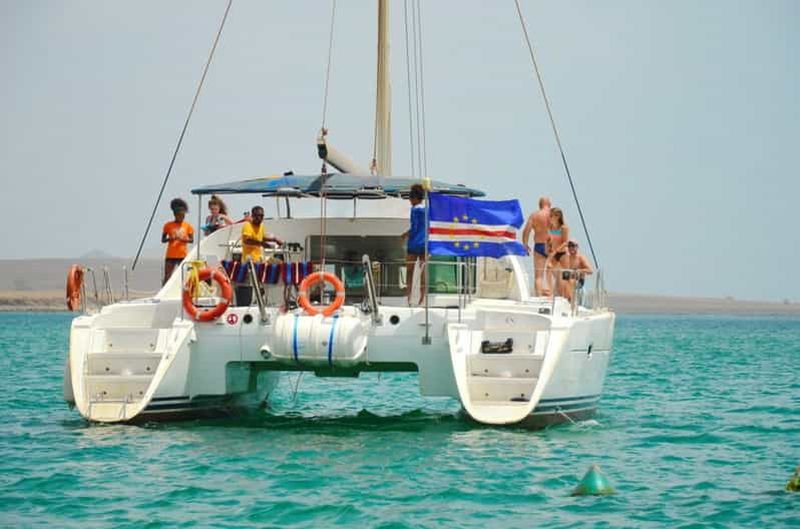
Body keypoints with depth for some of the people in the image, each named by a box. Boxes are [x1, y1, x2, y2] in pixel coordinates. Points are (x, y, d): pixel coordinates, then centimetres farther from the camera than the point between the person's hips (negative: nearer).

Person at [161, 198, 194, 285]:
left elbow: (191, 240, 0)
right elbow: (163, 239, 5)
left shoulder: (187, 226, 5)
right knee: (167, 277, -4)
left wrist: (182, 239, -18)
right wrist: (170, 239, -16)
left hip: (183, 255, 1)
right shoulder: (168, 225, 2)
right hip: (171, 255, -1)